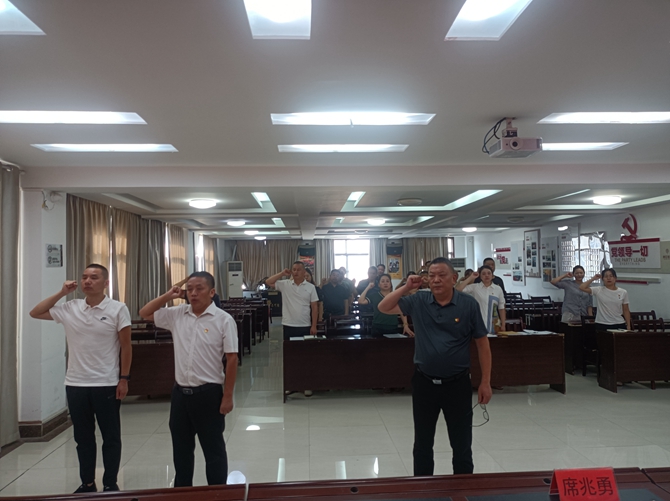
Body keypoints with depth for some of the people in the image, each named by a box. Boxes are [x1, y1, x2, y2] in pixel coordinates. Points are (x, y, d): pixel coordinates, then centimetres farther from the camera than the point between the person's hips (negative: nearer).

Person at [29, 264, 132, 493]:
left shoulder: (118, 309, -8)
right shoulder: (70, 308, 2)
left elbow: (126, 346, -5)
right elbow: (35, 313, 10)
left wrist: (124, 378, -8)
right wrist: (61, 293, 0)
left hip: (106, 385, -3)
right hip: (75, 384, 4)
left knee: (110, 437, 8)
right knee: (83, 437, 16)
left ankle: (110, 484, 22)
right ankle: (87, 483, 30)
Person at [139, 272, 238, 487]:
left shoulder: (223, 320, -11)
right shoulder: (177, 315, 4)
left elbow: (231, 359, -10)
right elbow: (145, 313, 14)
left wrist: (227, 396, -11)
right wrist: (167, 296, -1)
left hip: (208, 393, -5)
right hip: (180, 392, 5)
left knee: (213, 449, 8)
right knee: (181, 448, 18)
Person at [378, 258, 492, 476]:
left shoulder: (468, 304, -7)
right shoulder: (418, 301, -2)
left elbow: (482, 344, -2)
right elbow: (384, 308, 1)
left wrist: (485, 382, -3)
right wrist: (406, 287, -10)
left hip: (457, 384, -2)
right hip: (424, 383, 2)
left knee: (462, 445, 12)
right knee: (422, 443, 16)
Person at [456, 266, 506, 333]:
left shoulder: (498, 289, 6)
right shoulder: (474, 287, -1)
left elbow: (501, 308, 10)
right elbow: (457, 290, -14)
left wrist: (503, 325, 6)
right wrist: (470, 278, -10)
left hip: (492, 326, 2)